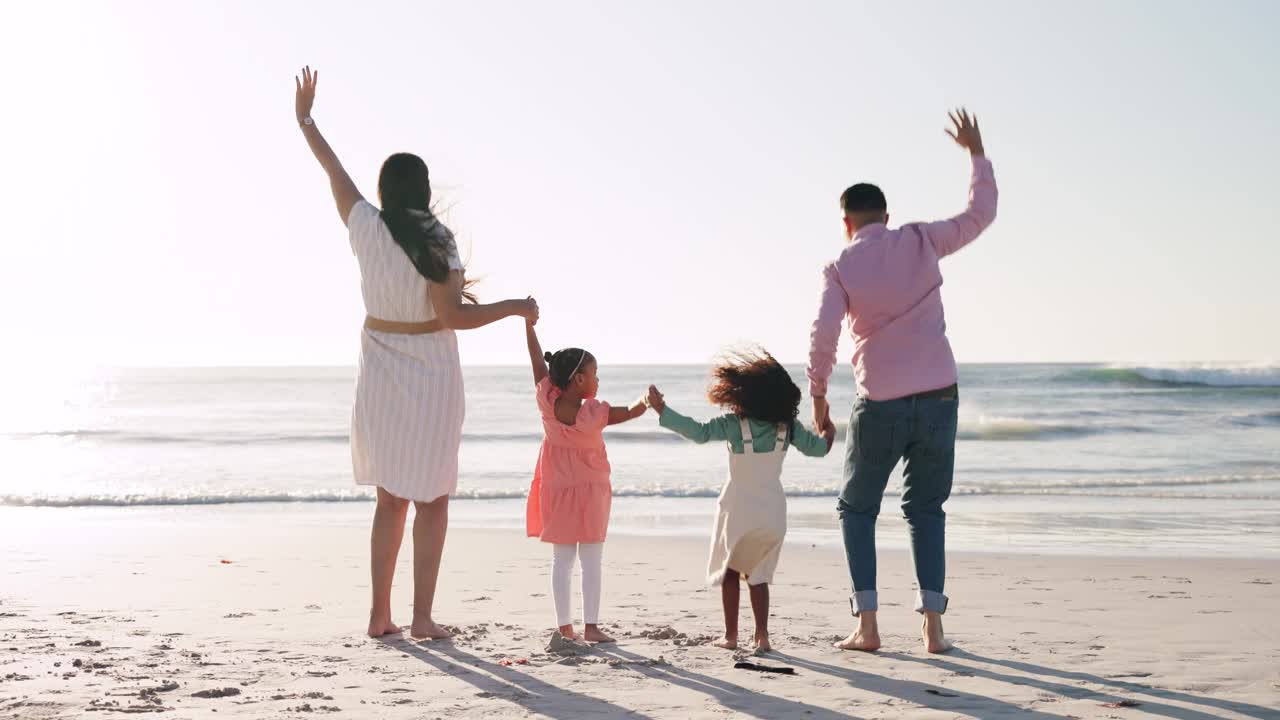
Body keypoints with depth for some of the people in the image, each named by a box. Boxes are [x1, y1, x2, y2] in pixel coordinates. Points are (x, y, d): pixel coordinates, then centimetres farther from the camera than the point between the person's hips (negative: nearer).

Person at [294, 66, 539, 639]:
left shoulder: (366, 227, -4)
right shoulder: (435, 245, -16)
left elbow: (335, 171, 11)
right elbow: (453, 317, -21)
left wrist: (305, 120, 26)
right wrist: (513, 308, -8)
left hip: (380, 376, 5)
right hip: (430, 376, -5)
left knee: (390, 498, 14)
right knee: (432, 500, 4)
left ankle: (380, 614, 13)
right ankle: (422, 616, 2)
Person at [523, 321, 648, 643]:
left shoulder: (547, 401, -11)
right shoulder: (593, 414, -22)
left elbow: (539, 361, -2)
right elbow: (631, 412, -17)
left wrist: (528, 322, 6)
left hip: (556, 490, 4)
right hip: (589, 490, -4)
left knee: (561, 560, 7)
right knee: (591, 562, 2)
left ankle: (565, 627, 6)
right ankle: (591, 626, -1)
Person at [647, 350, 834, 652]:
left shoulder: (734, 424, -13)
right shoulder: (788, 426, -1)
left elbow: (699, 432, -22)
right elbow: (816, 447, 10)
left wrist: (662, 410, -19)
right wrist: (829, 434, 32)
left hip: (740, 508, -3)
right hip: (773, 510, 3)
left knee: (730, 571, 13)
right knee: (757, 574, 14)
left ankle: (731, 635, 12)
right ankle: (761, 635, 5)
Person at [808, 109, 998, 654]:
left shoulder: (840, 267, -3)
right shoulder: (920, 241, 3)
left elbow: (823, 336, -13)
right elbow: (980, 214, 15)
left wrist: (817, 395, -3)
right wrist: (977, 154, 27)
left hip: (880, 405, -2)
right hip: (938, 398, 2)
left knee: (858, 508, 14)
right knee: (926, 509, 14)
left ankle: (867, 626, 6)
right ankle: (933, 626, 7)